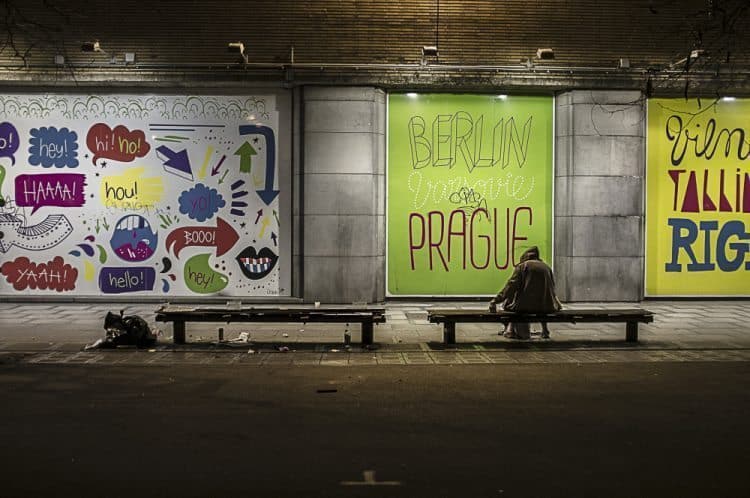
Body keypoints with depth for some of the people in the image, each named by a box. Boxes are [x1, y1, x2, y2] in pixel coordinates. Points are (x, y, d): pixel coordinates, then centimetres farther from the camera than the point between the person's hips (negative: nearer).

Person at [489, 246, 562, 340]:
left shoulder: (522, 266, 4)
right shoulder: (546, 267, 17)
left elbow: (510, 286, -7)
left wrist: (495, 301, -8)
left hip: (527, 305, -5)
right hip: (547, 306, 5)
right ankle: (545, 331, 36)